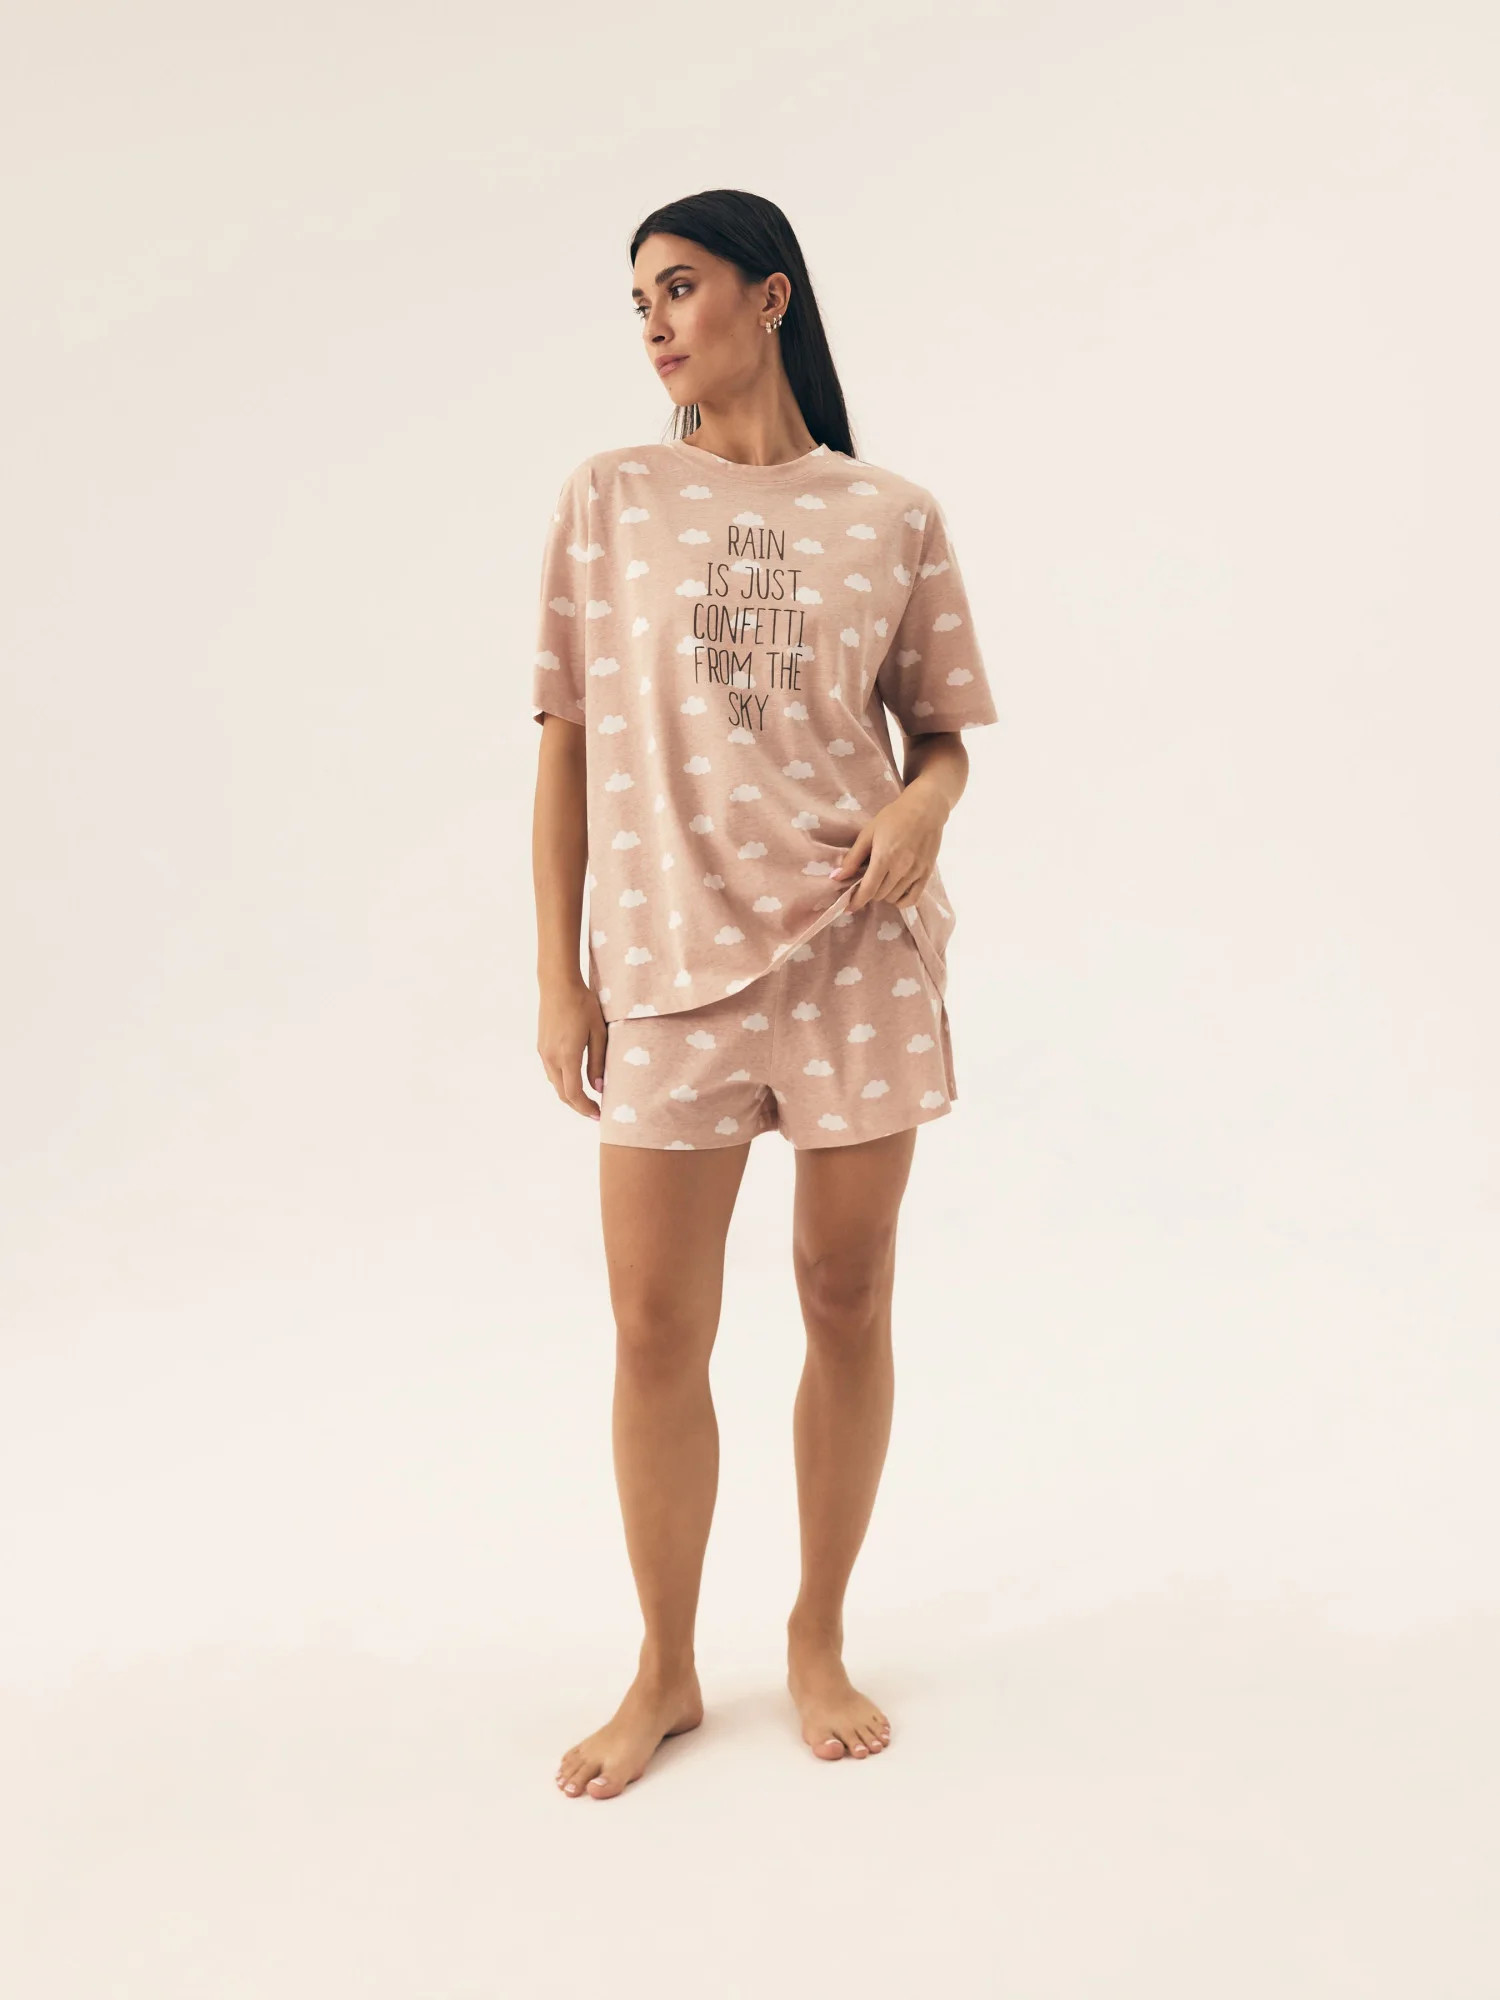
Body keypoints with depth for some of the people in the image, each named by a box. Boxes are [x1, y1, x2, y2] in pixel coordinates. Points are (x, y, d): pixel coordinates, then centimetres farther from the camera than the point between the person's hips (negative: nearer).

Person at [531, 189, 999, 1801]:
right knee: (655, 1331, 3)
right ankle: (665, 1675, 23)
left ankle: (819, 1640, 29)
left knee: (848, 1302, 8)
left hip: (856, 953, 0)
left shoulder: (893, 520, 6)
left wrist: (922, 810, -13)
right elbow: (566, 745, 4)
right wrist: (557, 975, 0)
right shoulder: (608, 501, 6)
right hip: (668, 959, 0)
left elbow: (940, 734, 12)